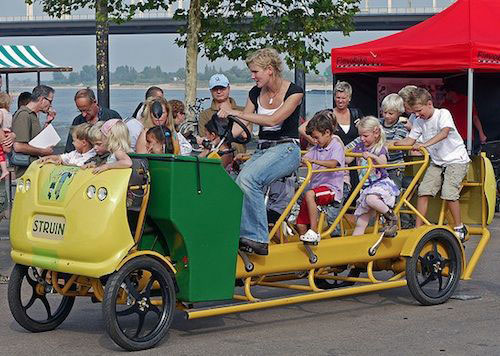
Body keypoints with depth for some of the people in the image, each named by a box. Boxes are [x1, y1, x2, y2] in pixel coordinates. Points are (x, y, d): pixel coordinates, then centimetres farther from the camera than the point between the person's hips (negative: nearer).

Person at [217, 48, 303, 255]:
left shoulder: (294, 92, -7)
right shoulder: (256, 93, 10)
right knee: (238, 189, -22)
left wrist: (235, 112, -21)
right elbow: (240, 127, 7)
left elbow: (273, 120, -20)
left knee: (248, 178, -32)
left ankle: (257, 239, -29)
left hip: (286, 150, -6)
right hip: (262, 150, 6)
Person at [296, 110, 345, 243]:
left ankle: (314, 232, -32)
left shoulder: (336, 146, -6)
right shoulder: (316, 148, 16)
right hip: (315, 188, 7)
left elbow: (333, 163, -25)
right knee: (300, 225, -3)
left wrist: (313, 161, -36)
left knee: (310, 194, -37)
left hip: (331, 188, -7)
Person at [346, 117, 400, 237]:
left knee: (371, 198, -40)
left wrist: (373, 156, -39)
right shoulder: (359, 147, 14)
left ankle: (391, 218, -18)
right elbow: (347, 159, 17)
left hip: (381, 183, -6)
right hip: (366, 187, 6)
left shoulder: (380, 148, -3)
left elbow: (383, 163, -22)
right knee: (360, 224, 1)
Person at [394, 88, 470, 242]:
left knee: (448, 193, -18)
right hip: (437, 162, 6)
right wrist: (390, 143, -9)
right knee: (423, 191, -8)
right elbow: (410, 140, 7)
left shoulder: (443, 114, -16)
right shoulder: (419, 121, 3)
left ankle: (460, 228, -1)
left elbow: (444, 132, -33)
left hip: (456, 160, -6)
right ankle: (418, 228, -1)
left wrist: (425, 144, -44)